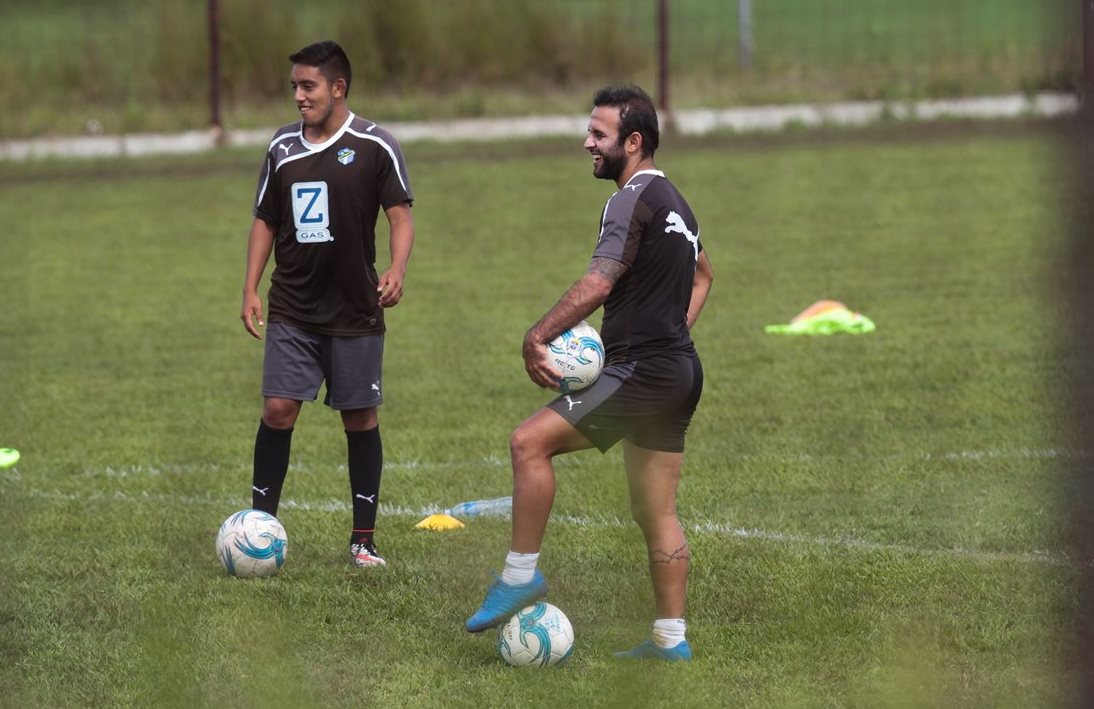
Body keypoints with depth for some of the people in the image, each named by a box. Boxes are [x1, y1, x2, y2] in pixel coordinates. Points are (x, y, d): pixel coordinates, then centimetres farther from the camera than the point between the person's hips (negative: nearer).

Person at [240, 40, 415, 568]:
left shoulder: (374, 146, -6)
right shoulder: (283, 146, 6)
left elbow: (400, 215, -5)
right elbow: (265, 221, 13)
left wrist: (396, 270, -23)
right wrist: (250, 290, 5)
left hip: (355, 311, -2)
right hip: (292, 310, 2)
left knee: (360, 417, 4)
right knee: (278, 409, -7)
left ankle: (364, 538, 11)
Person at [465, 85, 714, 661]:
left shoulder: (633, 200, -13)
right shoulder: (672, 201, 18)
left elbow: (597, 285, -25)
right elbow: (702, 275, 34)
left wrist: (538, 337, -21)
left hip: (641, 370, -10)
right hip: (680, 372, 10)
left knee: (529, 441, -14)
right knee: (657, 514, 11)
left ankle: (521, 574, -10)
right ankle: (670, 639, 12)